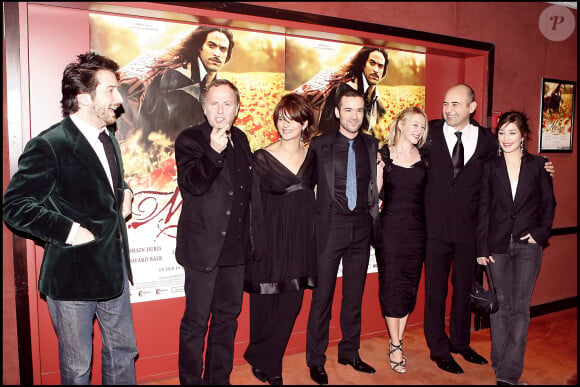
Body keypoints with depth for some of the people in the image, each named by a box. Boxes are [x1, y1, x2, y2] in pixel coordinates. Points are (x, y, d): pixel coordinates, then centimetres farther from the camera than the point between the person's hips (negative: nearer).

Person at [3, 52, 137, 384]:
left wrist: (124, 193, 4)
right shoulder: (49, 145, -17)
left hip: (115, 269, 7)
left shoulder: (108, 138, 9)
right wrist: (69, 231, -23)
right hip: (72, 276, -7)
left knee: (123, 352, 20)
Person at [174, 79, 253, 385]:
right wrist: (214, 151, -38)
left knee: (228, 315, 17)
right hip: (203, 245, -6)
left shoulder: (240, 139, 9)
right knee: (196, 320, 5)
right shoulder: (189, 139, -9)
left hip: (235, 245, 7)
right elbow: (192, 184, -24)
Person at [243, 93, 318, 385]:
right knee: (265, 305, 5)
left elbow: (313, 195, 12)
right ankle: (265, 363, 29)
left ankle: (263, 359, 28)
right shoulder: (262, 158, -6)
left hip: (302, 240, 4)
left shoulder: (312, 156, 5)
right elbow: (254, 205, -6)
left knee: (291, 305, 8)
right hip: (270, 240, -3)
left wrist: (312, 239, 6)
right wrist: (254, 243, -10)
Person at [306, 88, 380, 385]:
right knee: (322, 295, 3)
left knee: (355, 294, 14)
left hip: (361, 227, 4)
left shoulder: (372, 145, 8)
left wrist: (374, 217, 4)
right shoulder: (320, 145, -2)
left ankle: (349, 352, 31)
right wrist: (312, 223, -6)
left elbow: (375, 185, 13)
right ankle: (316, 360, 18)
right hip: (330, 226, -3)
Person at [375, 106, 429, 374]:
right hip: (390, 228, -3)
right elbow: (377, 193, -2)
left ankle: (396, 342, 23)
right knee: (391, 284, 2)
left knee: (409, 285, 8)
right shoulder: (383, 155, -2)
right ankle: (396, 346, 16)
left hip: (416, 228, 4)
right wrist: (377, 165, -13)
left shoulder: (424, 157, 7)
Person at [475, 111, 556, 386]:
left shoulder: (538, 165, 3)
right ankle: (499, 361, 22)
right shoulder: (491, 167, 3)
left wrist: (540, 233, -5)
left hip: (528, 244, -1)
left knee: (520, 306, -3)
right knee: (500, 304, 7)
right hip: (497, 245, 1)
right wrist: (481, 247, -1)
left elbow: (548, 203, 8)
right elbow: (483, 208, 2)